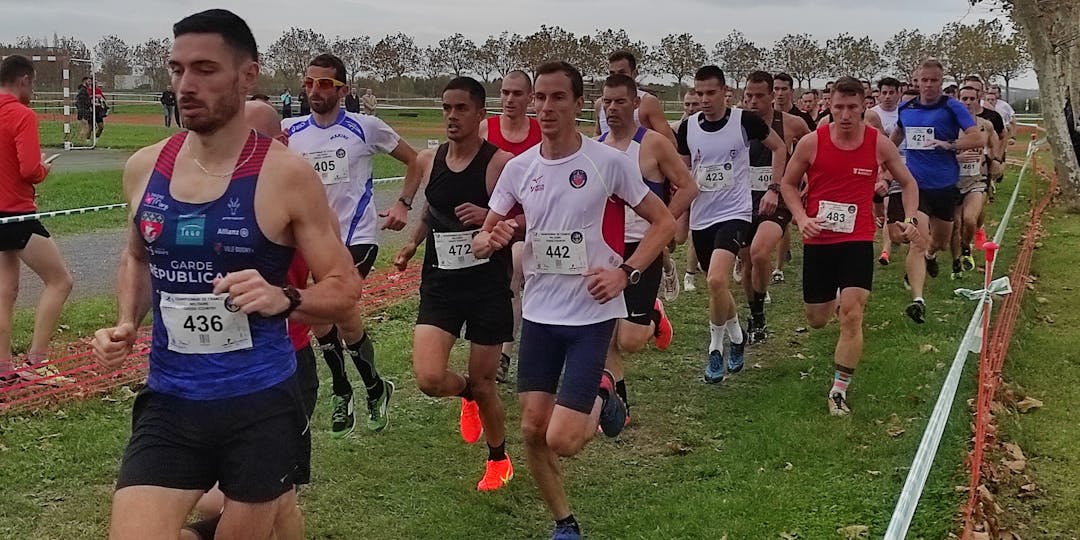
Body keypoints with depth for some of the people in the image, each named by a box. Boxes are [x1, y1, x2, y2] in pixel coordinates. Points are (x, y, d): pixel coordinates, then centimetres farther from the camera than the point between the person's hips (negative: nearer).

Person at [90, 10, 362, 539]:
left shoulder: (286, 175, -11)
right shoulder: (143, 168, 2)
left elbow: (344, 284, -5)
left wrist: (283, 298, -24)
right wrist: (126, 325, 4)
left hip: (260, 405, -3)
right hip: (168, 403, 3)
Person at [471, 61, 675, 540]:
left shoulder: (608, 162, -10)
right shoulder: (519, 167, 1)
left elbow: (664, 222, -2)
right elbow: (481, 242, 7)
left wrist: (625, 271, -15)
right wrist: (490, 239, -17)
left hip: (591, 315, -4)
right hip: (538, 314, 4)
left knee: (562, 440, -10)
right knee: (532, 432, 6)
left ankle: (601, 400, 24)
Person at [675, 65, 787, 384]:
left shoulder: (744, 121, -8)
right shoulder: (688, 127, 1)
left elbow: (779, 147, 7)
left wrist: (774, 189, 1)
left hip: (734, 213, -5)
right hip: (700, 217, 5)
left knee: (716, 280, -25)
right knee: (717, 286, 16)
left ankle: (716, 347, -6)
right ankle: (736, 337, 41)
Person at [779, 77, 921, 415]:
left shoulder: (879, 143, -4)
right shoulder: (811, 143, -7)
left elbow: (908, 183, 10)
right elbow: (788, 184, 6)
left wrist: (910, 219, -6)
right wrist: (801, 218, -11)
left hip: (858, 239, -1)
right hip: (818, 239, 1)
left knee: (852, 315, -15)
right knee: (817, 320, 12)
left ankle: (839, 390, -4)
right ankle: (834, 300, 51)